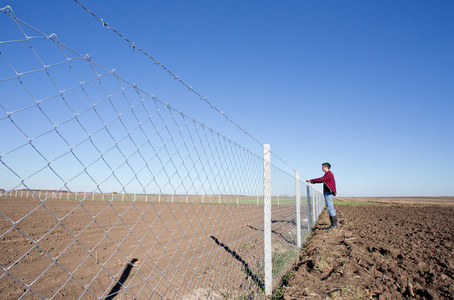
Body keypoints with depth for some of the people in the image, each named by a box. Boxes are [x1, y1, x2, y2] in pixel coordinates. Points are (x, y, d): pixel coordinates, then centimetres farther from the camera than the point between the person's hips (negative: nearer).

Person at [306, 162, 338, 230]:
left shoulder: (328, 174, -11)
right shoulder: (328, 174, 21)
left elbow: (321, 180, -20)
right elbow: (322, 180, 25)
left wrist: (311, 180, -15)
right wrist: (313, 181, 16)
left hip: (328, 193, -10)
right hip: (328, 193, 10)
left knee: (330, 207, -12)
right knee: (331, 208, 9)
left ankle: (334, 224, -11)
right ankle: (334, 224, 10)